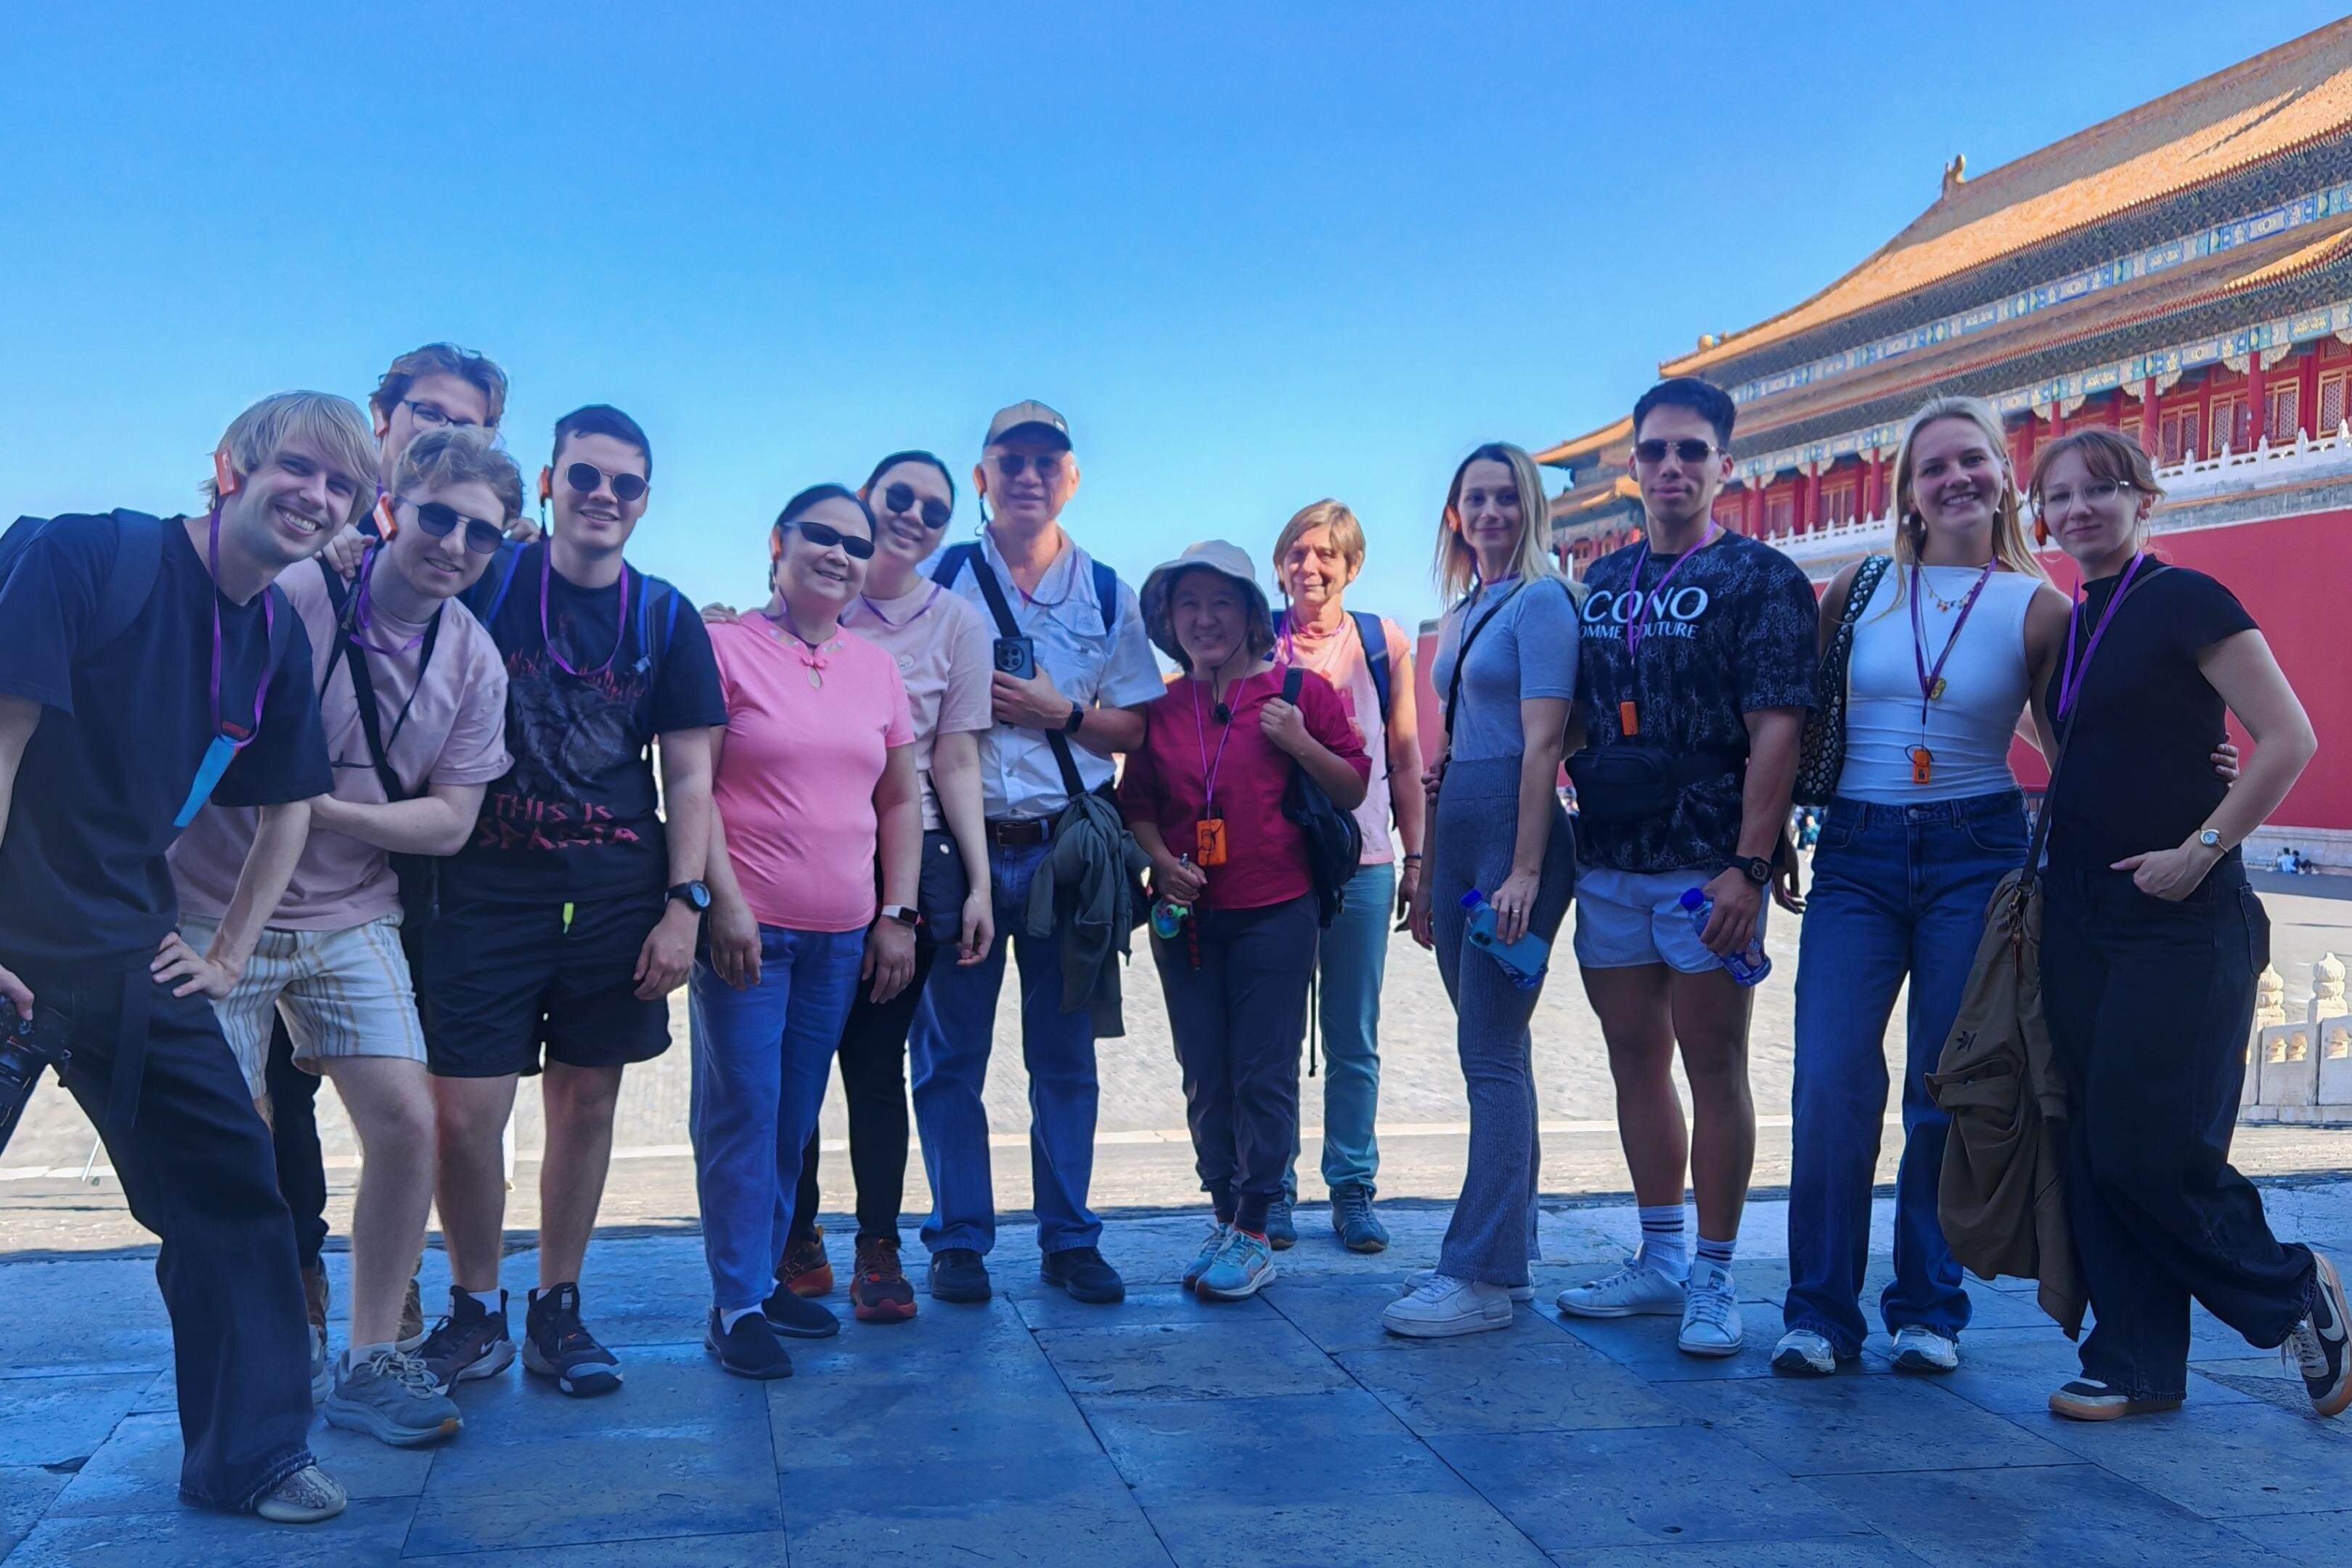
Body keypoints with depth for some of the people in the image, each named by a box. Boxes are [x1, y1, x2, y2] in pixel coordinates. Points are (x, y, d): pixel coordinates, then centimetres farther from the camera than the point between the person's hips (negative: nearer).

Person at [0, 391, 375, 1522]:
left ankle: (249, 1457, 18)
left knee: (228, 1183, 5)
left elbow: (289, 808, 18)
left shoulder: (278, 641, 6)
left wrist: (226, 956, 12)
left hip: (124, 951, 6)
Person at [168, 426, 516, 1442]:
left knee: (407, 1121, -4)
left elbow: (449, 821, -4)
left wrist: (318, 806, -16)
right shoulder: (286, 602, -16)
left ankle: (368, 1361, 11)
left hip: (350, 919, 4)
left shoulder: (473, 661, -3)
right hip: (221, 910, -3)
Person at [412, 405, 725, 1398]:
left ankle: (558, 1309, 23)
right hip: (488, 891, -2)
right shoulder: (486, 582, 1)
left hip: (617, 897, 2)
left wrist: (684, 905, -2)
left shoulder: (665, 620, 6)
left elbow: (689, 775, 5)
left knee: (586, 1104, 8)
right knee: (464, 1112, -5)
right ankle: (475, 1310, 16)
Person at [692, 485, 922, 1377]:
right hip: (746, 926, -5)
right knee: (743, 1113, -3)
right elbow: (693, 786, -8)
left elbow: (901, 799, 15)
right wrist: (723, 901, -15)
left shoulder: (877, 669, 12)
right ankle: (736, 1304, 6)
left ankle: (763, 1275, 25)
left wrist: (897, 915, 8)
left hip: (842, 936, 5)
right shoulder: (726, 648, -3)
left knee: (796, 1117, 12)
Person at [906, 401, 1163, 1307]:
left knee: (1065, 1053, 6)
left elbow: (1137, 730, 6)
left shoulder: (1107, 596, 8)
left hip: (1065, 847, 1)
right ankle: (959, 1240, 15)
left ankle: (1069, 1239, 17)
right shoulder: (939, 582, 4)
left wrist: (1061, 712, -9)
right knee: (949, 1052, 3)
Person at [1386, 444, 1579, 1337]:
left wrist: (1525, 871, -20)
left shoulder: (1541, 600, -6)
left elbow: (1543, 742, -14)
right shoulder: (1464, 610, 18)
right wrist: (1429, 876, 18)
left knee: (1490, 1054, -8)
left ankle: (1483, 1278, -5)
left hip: (1515, 828, -8)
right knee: (1495, 1051, 12)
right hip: (1458, 832, 8)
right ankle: (1508, 1251, 20)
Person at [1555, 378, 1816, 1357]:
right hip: (1607, 863, 6)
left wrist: (1749, 867, -19)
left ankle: (1713, 1279, 10)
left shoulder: (1759, 580, -3)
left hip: (1705, 865, -6)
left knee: (1713, 1067, 0)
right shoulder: (1602, 584, 14)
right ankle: (1660, 1260, 24)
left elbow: (1775, 730, -11)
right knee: (1635, 1059, 12)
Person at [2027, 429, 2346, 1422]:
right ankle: (2134, 1365, 15)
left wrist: (2201, 851, -15)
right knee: (2094, 1146, 6)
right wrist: (2052, 814, 8)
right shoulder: (2074, 623, 14)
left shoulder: (2186, 601, -8)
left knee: (2152, 1148, -6)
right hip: (2080, 916, 7)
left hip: (2180, 921, -7)